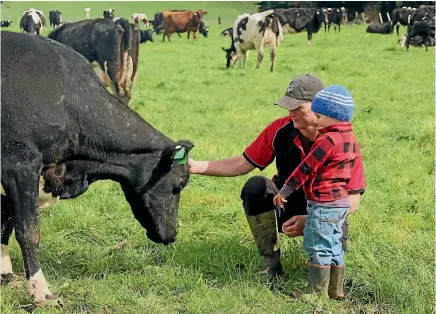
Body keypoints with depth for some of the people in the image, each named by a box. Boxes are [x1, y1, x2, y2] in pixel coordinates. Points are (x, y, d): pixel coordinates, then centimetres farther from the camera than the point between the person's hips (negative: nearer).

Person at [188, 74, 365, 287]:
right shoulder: (281, 129, -14)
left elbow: (352, 198, -20)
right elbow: (244, 163, -8)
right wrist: (198, 167, -19)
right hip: (287, 203, 3)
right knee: (255, 187, -29)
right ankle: (269, 260, -15)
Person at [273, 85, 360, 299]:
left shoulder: (327, 140, -20)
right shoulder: (350, 138, 8)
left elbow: (306, 169, -17)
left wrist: (284, 192, -9)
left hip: (323, 203, -10)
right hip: (341, 201, 10)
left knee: (317, 248, -1)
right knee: (333, 247, 17)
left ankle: (317, 292, 5)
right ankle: (335, 290, 24)